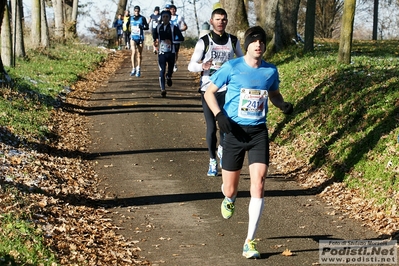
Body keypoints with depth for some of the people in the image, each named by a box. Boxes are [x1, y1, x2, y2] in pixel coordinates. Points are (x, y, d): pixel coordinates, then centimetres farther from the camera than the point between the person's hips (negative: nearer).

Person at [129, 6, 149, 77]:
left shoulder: (142, 18, -3)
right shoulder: (131, 18, 7)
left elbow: (147, 27, -2)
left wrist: (142, 27, -20)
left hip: (140, 38, -1)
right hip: (133, 37, 1)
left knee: (139, 54, 6)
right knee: (133, 52, -16)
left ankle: (138, 70, 17)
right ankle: (133, 69, -13)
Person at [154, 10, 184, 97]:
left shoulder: (173, 28, -2)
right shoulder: (158, 28, 6)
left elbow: (181, 38, -7)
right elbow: (155, 37, 25)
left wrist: (172, 41, -16)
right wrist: (157, 41, 7)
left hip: (171, 52, -1)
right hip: (161, 52, 1)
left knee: (170, 69, 13)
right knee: (162, 71, -9)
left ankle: (169, 77, 49)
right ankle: (163, 89, -11)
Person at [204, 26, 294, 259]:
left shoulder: (271, 71, 3)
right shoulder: (232, 67, -6)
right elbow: (209, 92, 2)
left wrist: (283, 105, -1)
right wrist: (219, 115, -13)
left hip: (259, 132, 1)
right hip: (236, 131, -1)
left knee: (258, 183, -14)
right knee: (230, 188, 4)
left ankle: (250, 241, -7)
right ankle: (230, 199, 47)